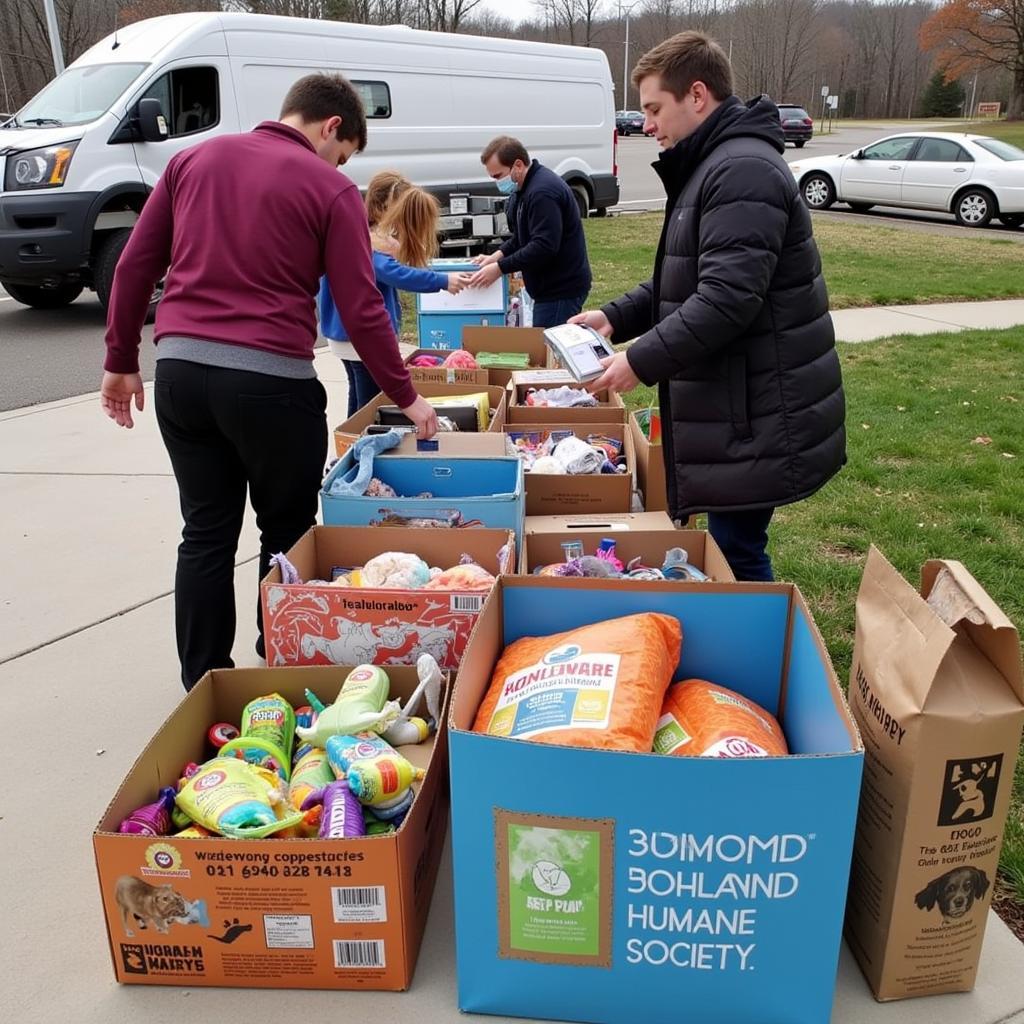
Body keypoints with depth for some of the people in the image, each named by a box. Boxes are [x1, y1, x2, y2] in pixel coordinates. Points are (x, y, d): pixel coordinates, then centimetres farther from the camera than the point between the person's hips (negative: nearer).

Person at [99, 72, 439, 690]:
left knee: (206, 533, 14)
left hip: (180, 371, 5)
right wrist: (406, 397, 5)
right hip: (270, 381, -5)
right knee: (287, 534, 13)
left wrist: (121, 362, 19)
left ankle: (202, 685, 23)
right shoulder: (330, 190, -1)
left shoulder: (195, 160, 13)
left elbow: (134, 267, 12)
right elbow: (363, 311, -4)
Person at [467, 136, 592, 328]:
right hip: (552, 286, 10)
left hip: (562, 288, -10)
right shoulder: (526, 188, 13)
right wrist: (498, 256, 5)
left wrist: (500, 268, -22)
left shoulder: (543, 192, -20)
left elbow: (544, 246, -26)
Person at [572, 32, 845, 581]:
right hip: (737, 407, 10)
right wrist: (615, 316, 10)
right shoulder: (709, 167, 17)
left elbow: (727, 299, -27)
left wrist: (641, 361, -21)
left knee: (735, 555, -1)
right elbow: (685, 280, 23)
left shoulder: (743, 170, -18)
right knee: (732, 545, 18)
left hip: (759, 417, -10)